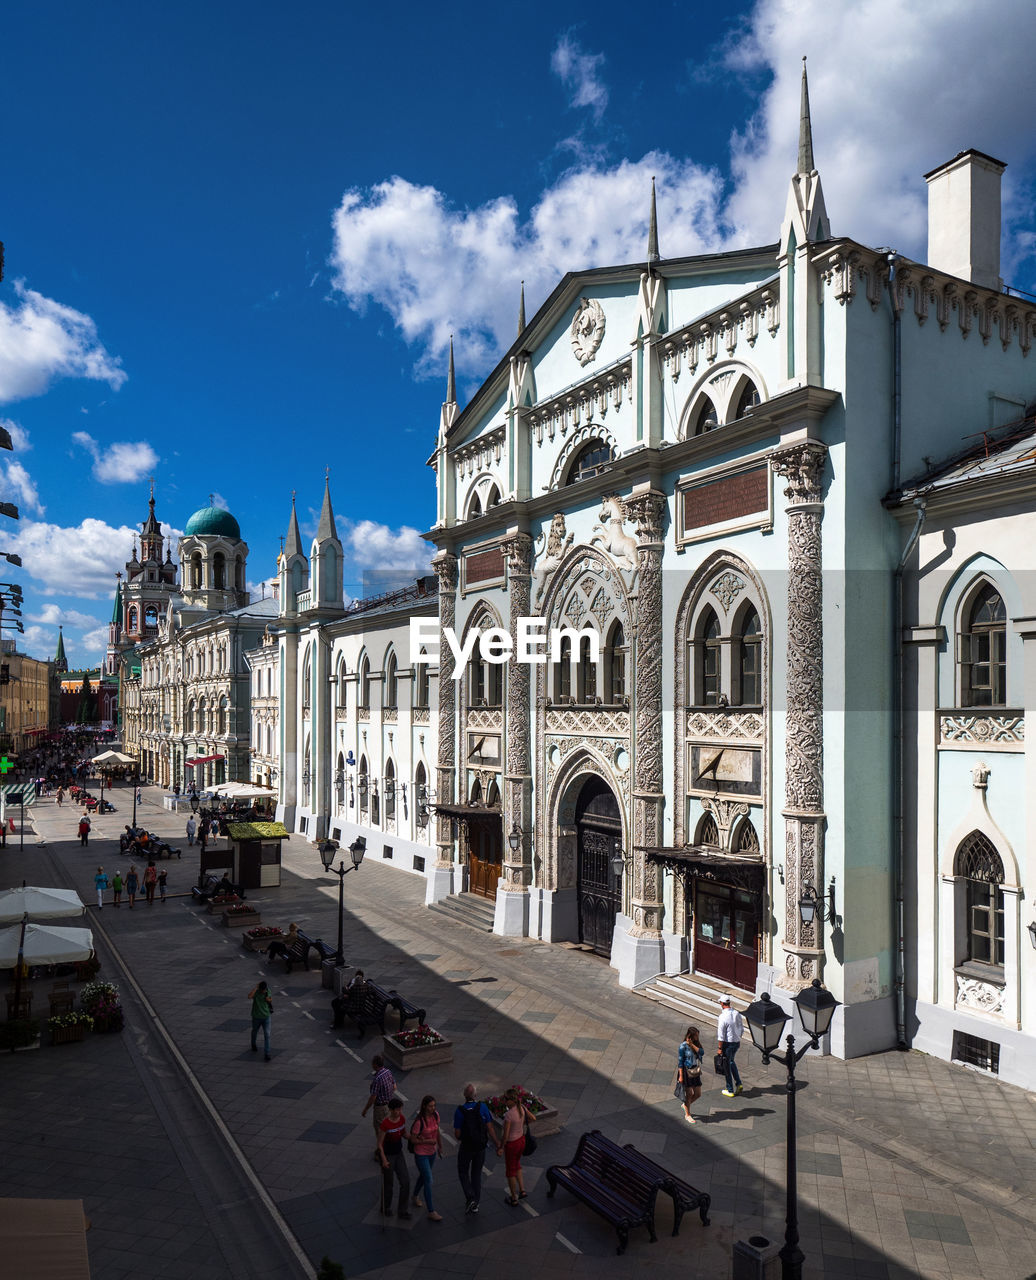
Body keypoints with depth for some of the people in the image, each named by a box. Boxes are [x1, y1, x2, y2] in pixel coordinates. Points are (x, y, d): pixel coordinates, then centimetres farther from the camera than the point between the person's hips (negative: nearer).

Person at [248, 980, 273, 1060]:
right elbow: (249, 996, -41)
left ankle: (267, 1053, -3)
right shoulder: (255, 991, -20)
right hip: (256, 1017, -1)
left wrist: (269, 999, -16)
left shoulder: (268, 990, -9)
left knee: (267, 1035, -7)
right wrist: (256, 987, -37)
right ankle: (253, 1045, 52)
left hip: (266, 1017, 1)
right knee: (255, 1032, 22)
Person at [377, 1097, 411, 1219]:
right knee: (388, 1184, 13)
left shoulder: (402, 1118, -9)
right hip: (387, 1155, -6)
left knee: (405, 1181, 1)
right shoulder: (385, 1124, -28)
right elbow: (379, 1144, -18)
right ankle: (386, 1208, 38)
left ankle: (402, 1211, 14)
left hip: (398, 1153, 6)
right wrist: (384, 1160, -22)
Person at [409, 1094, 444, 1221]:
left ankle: (415, 1196, 51)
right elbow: (413, 1139, -19)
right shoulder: (419, 1121, -30)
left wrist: (440, 1147, 12)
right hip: (421, 1154, -6)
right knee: (428, 1181, -1)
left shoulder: (435, 1115, -11)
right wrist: (428, 1141, -26)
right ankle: (431, 1212, 13)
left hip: (432, 1152, 6)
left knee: (423, 1175, 26)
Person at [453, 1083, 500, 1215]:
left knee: (463, 1172, 19)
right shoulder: (482, 1107, -16)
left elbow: (457, 1134, -14)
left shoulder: (459, 1111, -21)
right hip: (481, 1146, 2)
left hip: (466, 1147, -2)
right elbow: (490, 1127, -13)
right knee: (476, 1174, 19)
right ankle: (475, 1204, 22)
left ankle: (470, 1198, 1)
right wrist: (497, 1142, -2)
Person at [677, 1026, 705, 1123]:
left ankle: (685, 1105, 36)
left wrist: (692, 1044, -20)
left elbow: (702, 1052, -13)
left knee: (698, 1094, 10)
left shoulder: (697, 1044, 4)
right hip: (687, 1072, -6)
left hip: (696, 1072, 6)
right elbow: (680, 1061, -12)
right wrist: (681, 1076, -14)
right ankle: (687, 1115, 22)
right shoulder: (683, 1046, -14)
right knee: (689, 1094, 3)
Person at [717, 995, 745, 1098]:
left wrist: (720, 1048, -11)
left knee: (727, 1066, 8)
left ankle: (730, 1091, 17)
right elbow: (742, 1030, 9)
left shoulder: (723, 1016, -22)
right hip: (737, 1043, 7)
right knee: (731, 1061, 28)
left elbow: (721, 1035, -19)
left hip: (727, 1044, -7)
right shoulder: (737, 1014, 0)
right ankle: (738, 1084, 23)